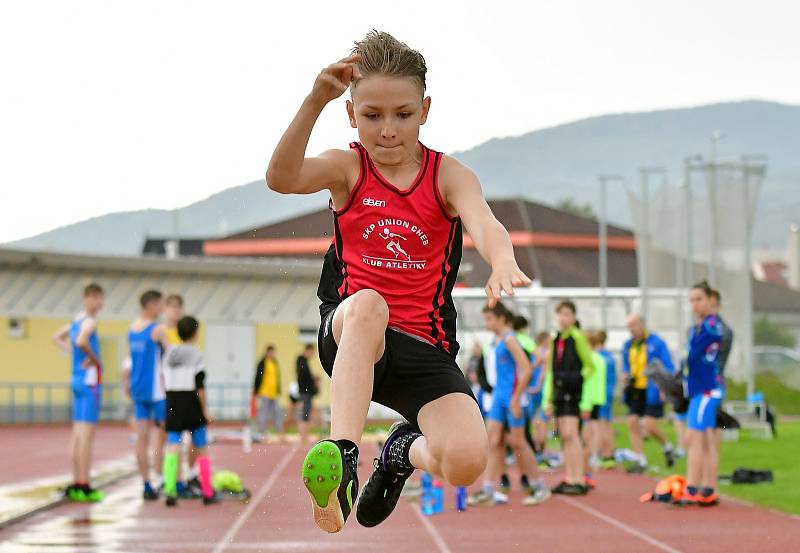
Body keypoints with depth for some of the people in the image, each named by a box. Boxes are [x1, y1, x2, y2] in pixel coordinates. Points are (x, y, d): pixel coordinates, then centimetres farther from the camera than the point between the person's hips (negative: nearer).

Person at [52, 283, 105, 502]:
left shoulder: (77, 320, 14)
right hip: (90, 379, -9)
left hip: (77, 380, 9)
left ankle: (76, 484, 15)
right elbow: (81, 341, -32)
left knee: (77, 434, 11)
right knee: (87, 435, -8)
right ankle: (84, 486, -9)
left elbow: (58, 337, 29)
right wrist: (93, 358, -16)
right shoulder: (89, 321, -13)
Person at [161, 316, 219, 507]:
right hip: (193, 409, -3)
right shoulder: (197, 356, -8)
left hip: (173, 406, 3)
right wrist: (205, 410, -7)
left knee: (172, 448, -2)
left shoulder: (168, 355, 8)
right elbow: (200, 387, -12)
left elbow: (165, 384, 10)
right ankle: (208, 493, 14)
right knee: (201, 450, 8)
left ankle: (169, 491, -16)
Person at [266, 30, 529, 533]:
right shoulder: (347, 168, 1)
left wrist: (503, 262, -45)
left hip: (425, 346, 1)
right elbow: (282, 179, -20)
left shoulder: (448, 175, 1)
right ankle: (342, 457, -43)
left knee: (466, 463, -23)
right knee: (367, 304, -39)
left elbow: (485, 223, -20)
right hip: (348, 336, -1)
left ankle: (405, 451, 16)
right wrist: (315, 102, -36)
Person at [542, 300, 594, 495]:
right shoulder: (556, 340, 15)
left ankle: (579, 481, -14)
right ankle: (569, 479, 10)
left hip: (573, 392, -7)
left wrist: (586, 400, -13)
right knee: (564, 436, 7)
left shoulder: (577, 337, -6)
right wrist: (548, 400, 17)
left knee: (570, 434, -13)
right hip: (559, 392, 7)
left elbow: (590, 366, -8)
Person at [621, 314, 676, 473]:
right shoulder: (628, 345, 11)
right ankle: (640, 461, 4)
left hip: (652, 391, -6)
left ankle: (667, 447, 15)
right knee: (632, 423, -3)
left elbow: (668, 368, -8)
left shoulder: (656, 343, -8)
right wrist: (626, 376, 6)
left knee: (649, 425, -13)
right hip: (635, 391, 6)